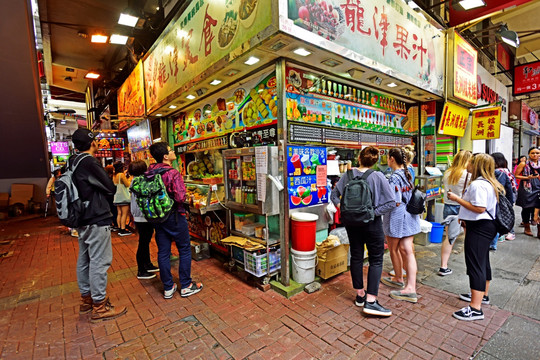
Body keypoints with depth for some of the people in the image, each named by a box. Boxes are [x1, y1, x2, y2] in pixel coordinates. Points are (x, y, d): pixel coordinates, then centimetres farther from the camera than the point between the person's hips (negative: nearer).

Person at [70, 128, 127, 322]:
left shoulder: (73, 162, 10)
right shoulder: (89, 162, -18)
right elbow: (110, 188, -16)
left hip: (83, 220, 10)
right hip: (97, 220, -10)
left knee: (84, 260, 18)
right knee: (99, 262, -2)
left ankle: (86, 299, 33)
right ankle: (99, 307, 8)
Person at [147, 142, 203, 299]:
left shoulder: (149, 172, 1)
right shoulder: (173, 173, -20)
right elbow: (180, 197, -25)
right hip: (174, 216, -6)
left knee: (163, 252, 13)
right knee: (185, 250, 9)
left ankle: (168, 288, 25)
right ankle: (186, 286, 19)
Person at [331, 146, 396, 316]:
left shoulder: (349, 174, -4)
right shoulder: (378, 176, -13)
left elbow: (334, 194, 2)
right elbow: (391, 202, -16)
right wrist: (374, 212, -10)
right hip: (372, 224, -3)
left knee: (356, 256, 15)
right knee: (376, 260, 8)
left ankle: (360, 294, 29)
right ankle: (370, 301, 5)